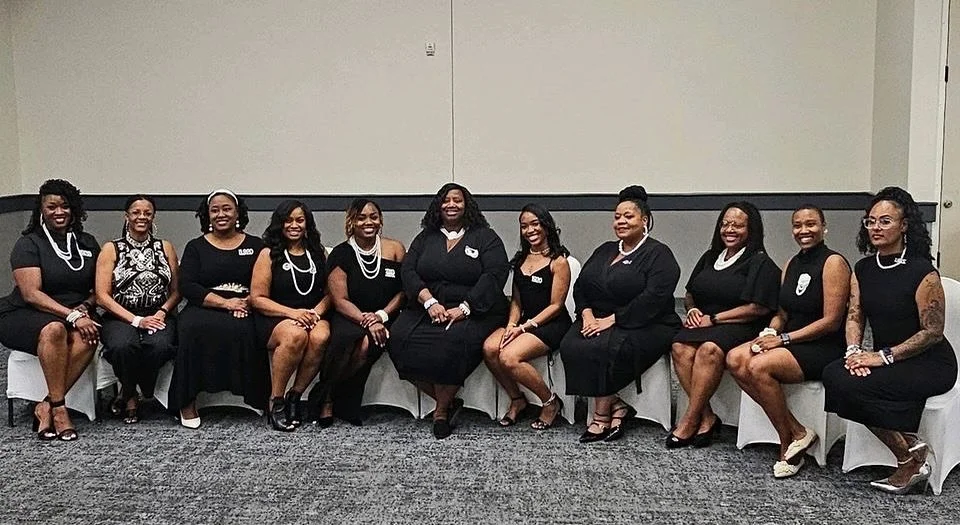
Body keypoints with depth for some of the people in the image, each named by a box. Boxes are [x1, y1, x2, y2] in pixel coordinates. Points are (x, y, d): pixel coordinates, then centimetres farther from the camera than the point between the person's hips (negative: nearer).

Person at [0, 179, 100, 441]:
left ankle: (45, 407, -27)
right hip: (23, 316, -4)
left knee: (87, 337, -32)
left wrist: (84, 308, -9)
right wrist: (71, 315, -24)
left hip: (76, 315, 4)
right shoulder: (28, 244, -3)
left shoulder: (88, 243, 12)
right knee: (54, 329, -38)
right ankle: (58, 408, -30)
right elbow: (31, 294, -14)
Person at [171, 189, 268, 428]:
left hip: (244, 311, 0)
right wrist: (225, 302, -11)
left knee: (242, 330, -36)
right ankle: (187, 402, -25)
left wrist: (247, 302, -14)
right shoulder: (196, 247, 16)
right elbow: (187, 286, 1)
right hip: (204, 309, 1)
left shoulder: (255, 246, 17)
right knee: (193, 329, -35)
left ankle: (261, 400, -27)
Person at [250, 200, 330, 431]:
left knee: (320, 337, -34)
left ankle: (295, 396, -14)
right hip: (274, 319, -2)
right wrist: (292, 312, -14)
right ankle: (275, 402, -20)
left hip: (313, 316, 3)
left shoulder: (319, 254, 15)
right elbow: (257, 298, -1)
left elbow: (330, 292, 11)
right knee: (295, 335, -37)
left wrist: (317, 311, -10)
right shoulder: (269, 254, 5)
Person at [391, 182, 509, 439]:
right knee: (400, 339, -25)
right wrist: (430, 302, -14)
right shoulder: (425, 238, 18)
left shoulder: (485, 237, 7)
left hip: (475, 310, -4)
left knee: (454, 341, -35)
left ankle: (442, 409, -16)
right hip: (427, 308, 4)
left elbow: (494, 275, -7)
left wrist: (463, 309, -19)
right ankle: (448, 401, -13)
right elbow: (408, 272, 5)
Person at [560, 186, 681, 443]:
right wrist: (587, 313, -6)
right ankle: (616, 406, -16)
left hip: (644, 326, -6)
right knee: (570, 347, -24)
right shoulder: (604, 251, 19)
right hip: (597, 320, 6)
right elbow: (580, 286, 15)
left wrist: (611, 320, -19)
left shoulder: (658, 255, -3)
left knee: (602, 349, -33)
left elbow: (652, 299, -17)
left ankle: (601, 415, -15)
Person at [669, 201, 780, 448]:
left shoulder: (760, 263, 1)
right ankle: (707, 417, -24)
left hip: (741, 327, -6)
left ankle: (689, 420, -28)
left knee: (709, 349, -36)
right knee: (680, 348, -27)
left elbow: (758, 308, -10)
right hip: (702, 323, 6)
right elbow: (689, 295, 30)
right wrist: (692, 310, 5)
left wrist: (714, 319, -10)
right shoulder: (709, 258, 21)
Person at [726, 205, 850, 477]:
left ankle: (791, 439, -10)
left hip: (825, 348, -8)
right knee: (735, 359, -16)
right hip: (791, 342, 8)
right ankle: (796, 431, -12)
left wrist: (783, 339, -16)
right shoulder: (792, 264, 14)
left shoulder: (833, 263, -9)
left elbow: (831, 321, -15)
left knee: (758, 367, -29)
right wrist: (769, 333, -5)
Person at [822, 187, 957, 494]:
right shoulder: (863, 269, 7)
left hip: (930, 364, -7)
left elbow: (932, 332, -15)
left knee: (849, 385, -27)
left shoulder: (922, 271, -15)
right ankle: (910, 448, -10)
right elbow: (854, 316, 7)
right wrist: (854, 350, -14)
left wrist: (884, 356, -20)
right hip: (885, 358, 7)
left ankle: (911, 456, -8)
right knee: (833, 374, -21)